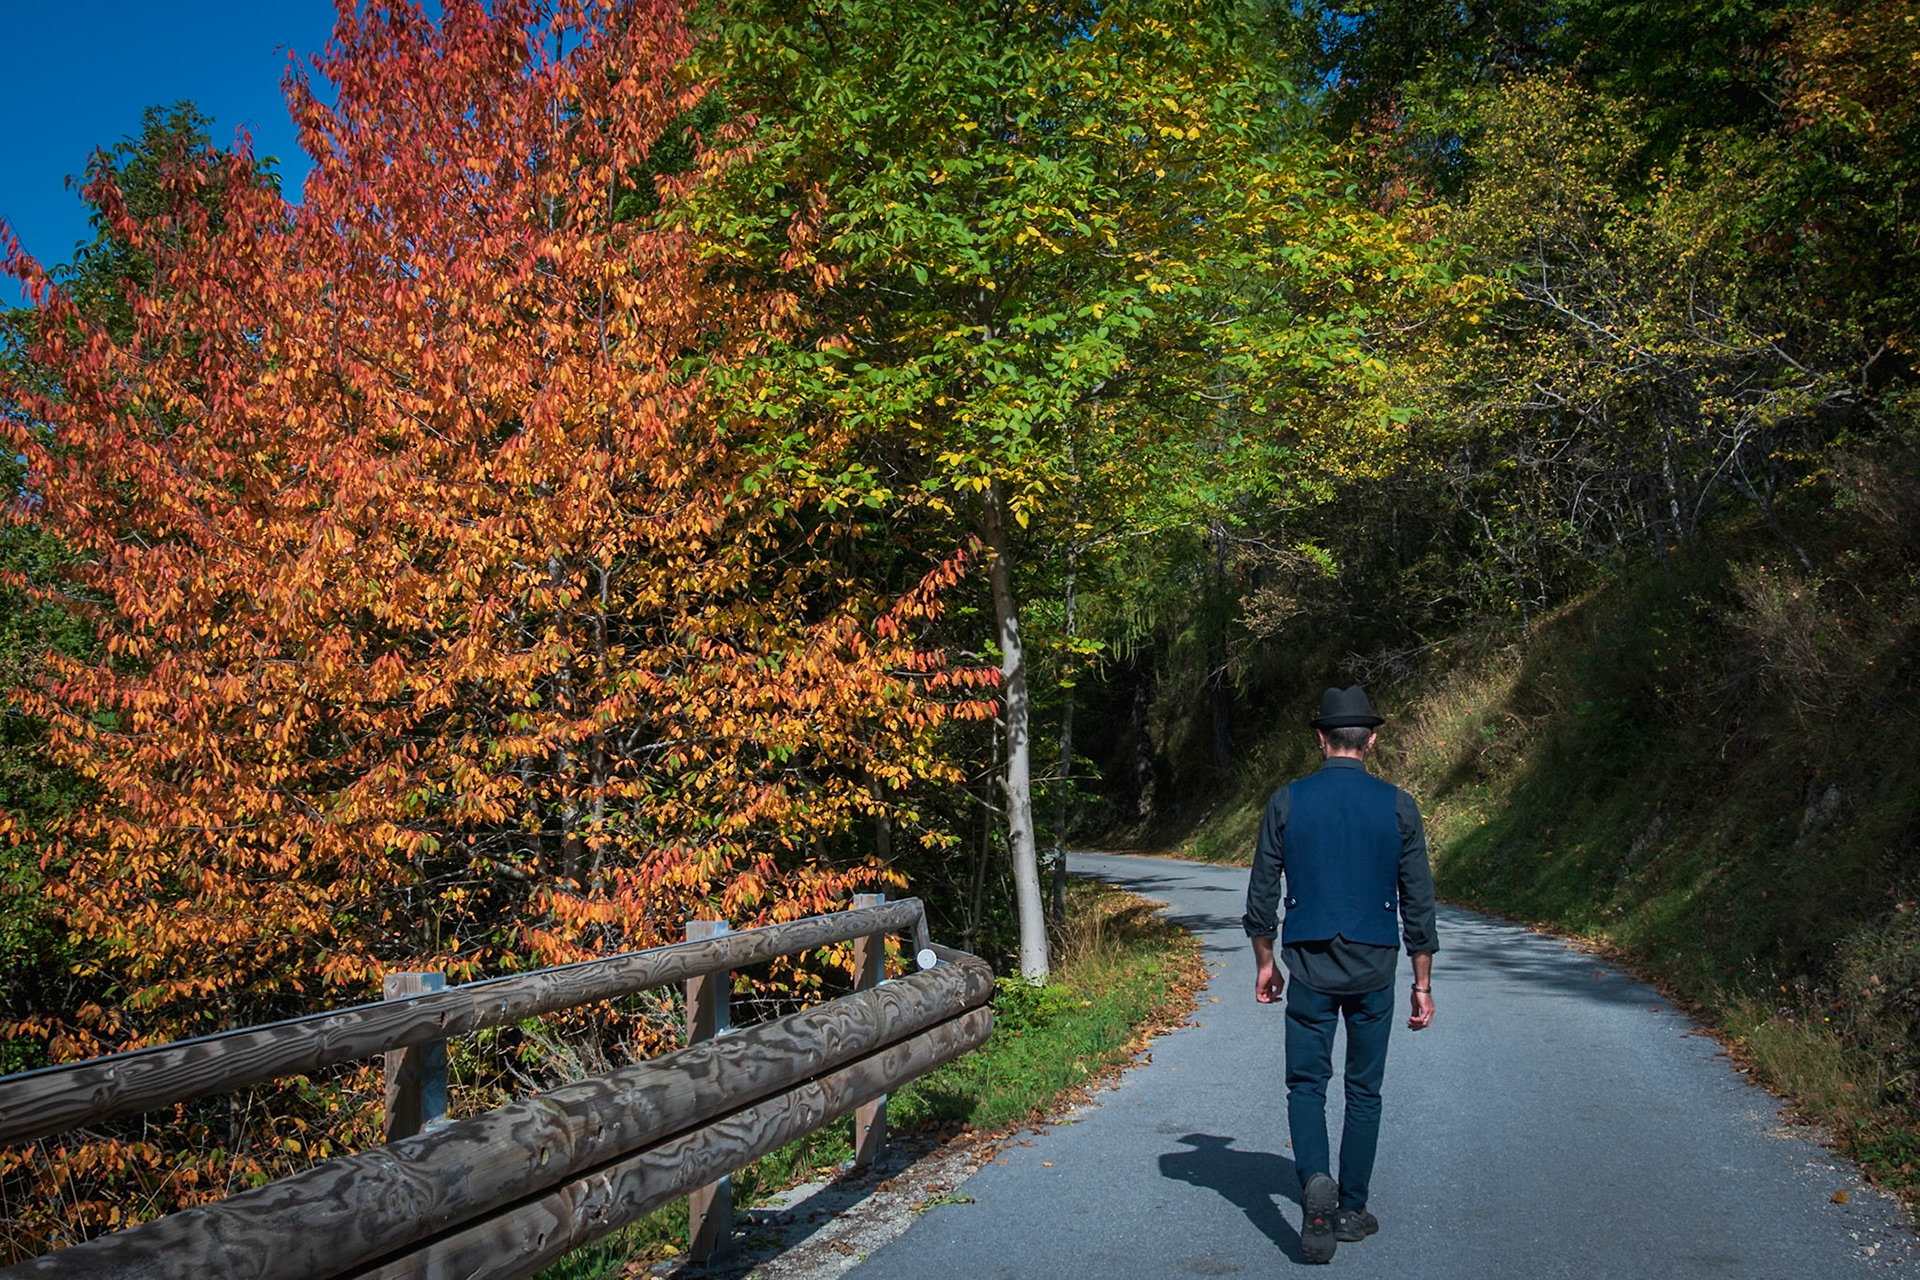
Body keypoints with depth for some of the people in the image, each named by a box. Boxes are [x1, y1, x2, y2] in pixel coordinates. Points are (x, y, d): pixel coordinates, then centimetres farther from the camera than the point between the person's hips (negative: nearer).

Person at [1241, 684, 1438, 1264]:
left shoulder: (1286, 802, -3)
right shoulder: (1398, 805, -3)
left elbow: (1261, 893, 1)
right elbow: (1418, 902, -1)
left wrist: (1264, 963, 14)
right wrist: (1423, 985, 6)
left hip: (1309, 965, -1)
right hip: (1374, 967, 1)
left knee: (1306, 1084, 8)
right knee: (1364, 1090, 14)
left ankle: (1315, 1180, -17)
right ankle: (1350, 1210, 19)